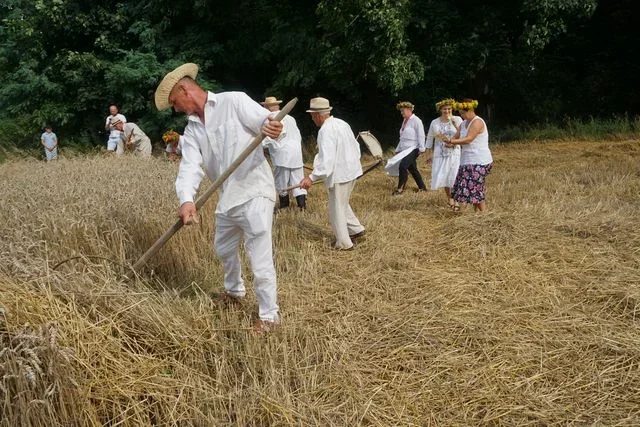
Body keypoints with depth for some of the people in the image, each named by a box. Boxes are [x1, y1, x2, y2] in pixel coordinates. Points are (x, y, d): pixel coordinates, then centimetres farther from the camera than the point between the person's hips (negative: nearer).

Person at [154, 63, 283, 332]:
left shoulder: (234, 102, -10)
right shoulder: (191, 130, 9)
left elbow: (269, 121, -16)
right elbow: (189, 166, -7)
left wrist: (270, 126, -43)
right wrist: (186, 200, -26)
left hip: (254, 193, -8)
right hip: (227, 197, 8)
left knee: (260, 260, -4)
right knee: (224, 249, 27)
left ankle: (269, 315, 15)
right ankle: (234, 290, 53)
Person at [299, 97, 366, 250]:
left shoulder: (325, 130, -20)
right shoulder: (342, 123, 9)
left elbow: (326, 159, -28)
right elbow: (356, 146, 16)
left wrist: (312, 177, -31)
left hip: (339, 175, -9)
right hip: (351, 170, 9)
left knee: (337, 210, 4)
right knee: (342, 205, 25)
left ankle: (344, 243, 13)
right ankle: (356, 229, 30)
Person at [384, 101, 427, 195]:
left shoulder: (416, 120, -9)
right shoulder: (404, 121, 17)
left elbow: (421, 136, -13)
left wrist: (421, 148, -17)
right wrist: (398, 149, 20)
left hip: (413, 149, -9)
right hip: (404, 149, 9)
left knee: (402, 166, -19)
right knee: (412, 169, 13)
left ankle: (400, 189, -14)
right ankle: (422, 187, 24)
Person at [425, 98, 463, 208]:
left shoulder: (457, 119, 0)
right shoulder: (434, 123, 5)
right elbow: (430, 139, 13)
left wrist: (455, 124, -18)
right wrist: (427, 155, 14)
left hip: (454, 153, -2)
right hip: (440, 154, 2)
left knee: (455, 177, -9)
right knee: (443, 177, 2)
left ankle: (456, 199, 5)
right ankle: (450, 198, 19)